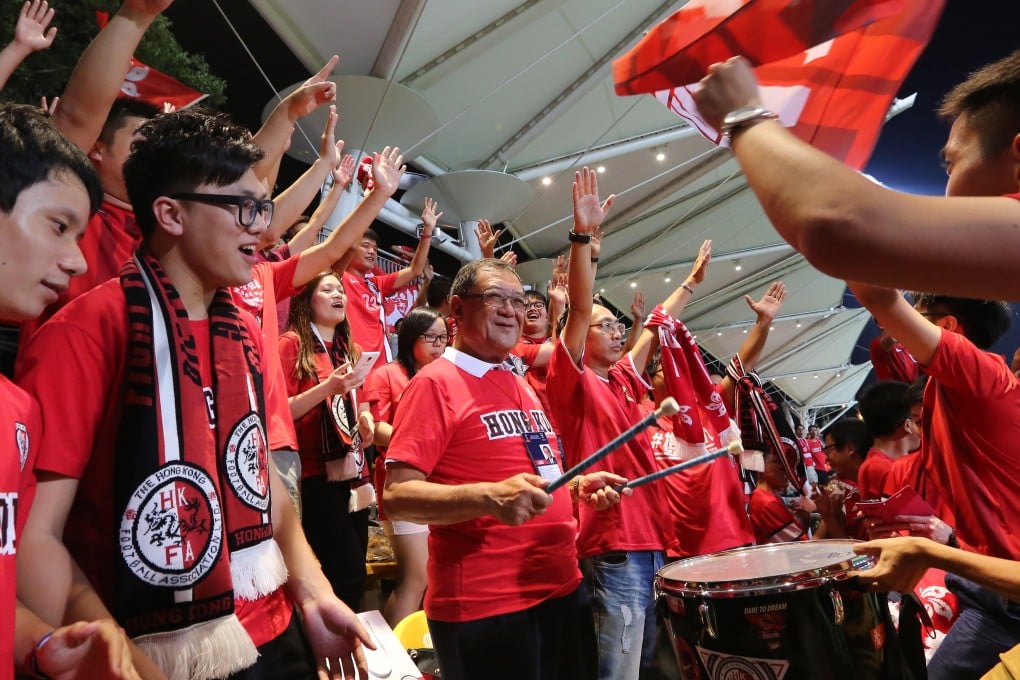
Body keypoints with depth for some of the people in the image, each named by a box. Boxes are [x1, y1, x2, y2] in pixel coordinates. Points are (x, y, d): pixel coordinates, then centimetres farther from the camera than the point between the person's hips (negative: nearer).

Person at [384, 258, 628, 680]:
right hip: (484, 607, -8)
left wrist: (577, 486, 3)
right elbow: (397, 497, -19)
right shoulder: (436, 383, -12)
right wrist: (489, 497, -33)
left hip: (563, 590, 8)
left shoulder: (521, 385, 13)